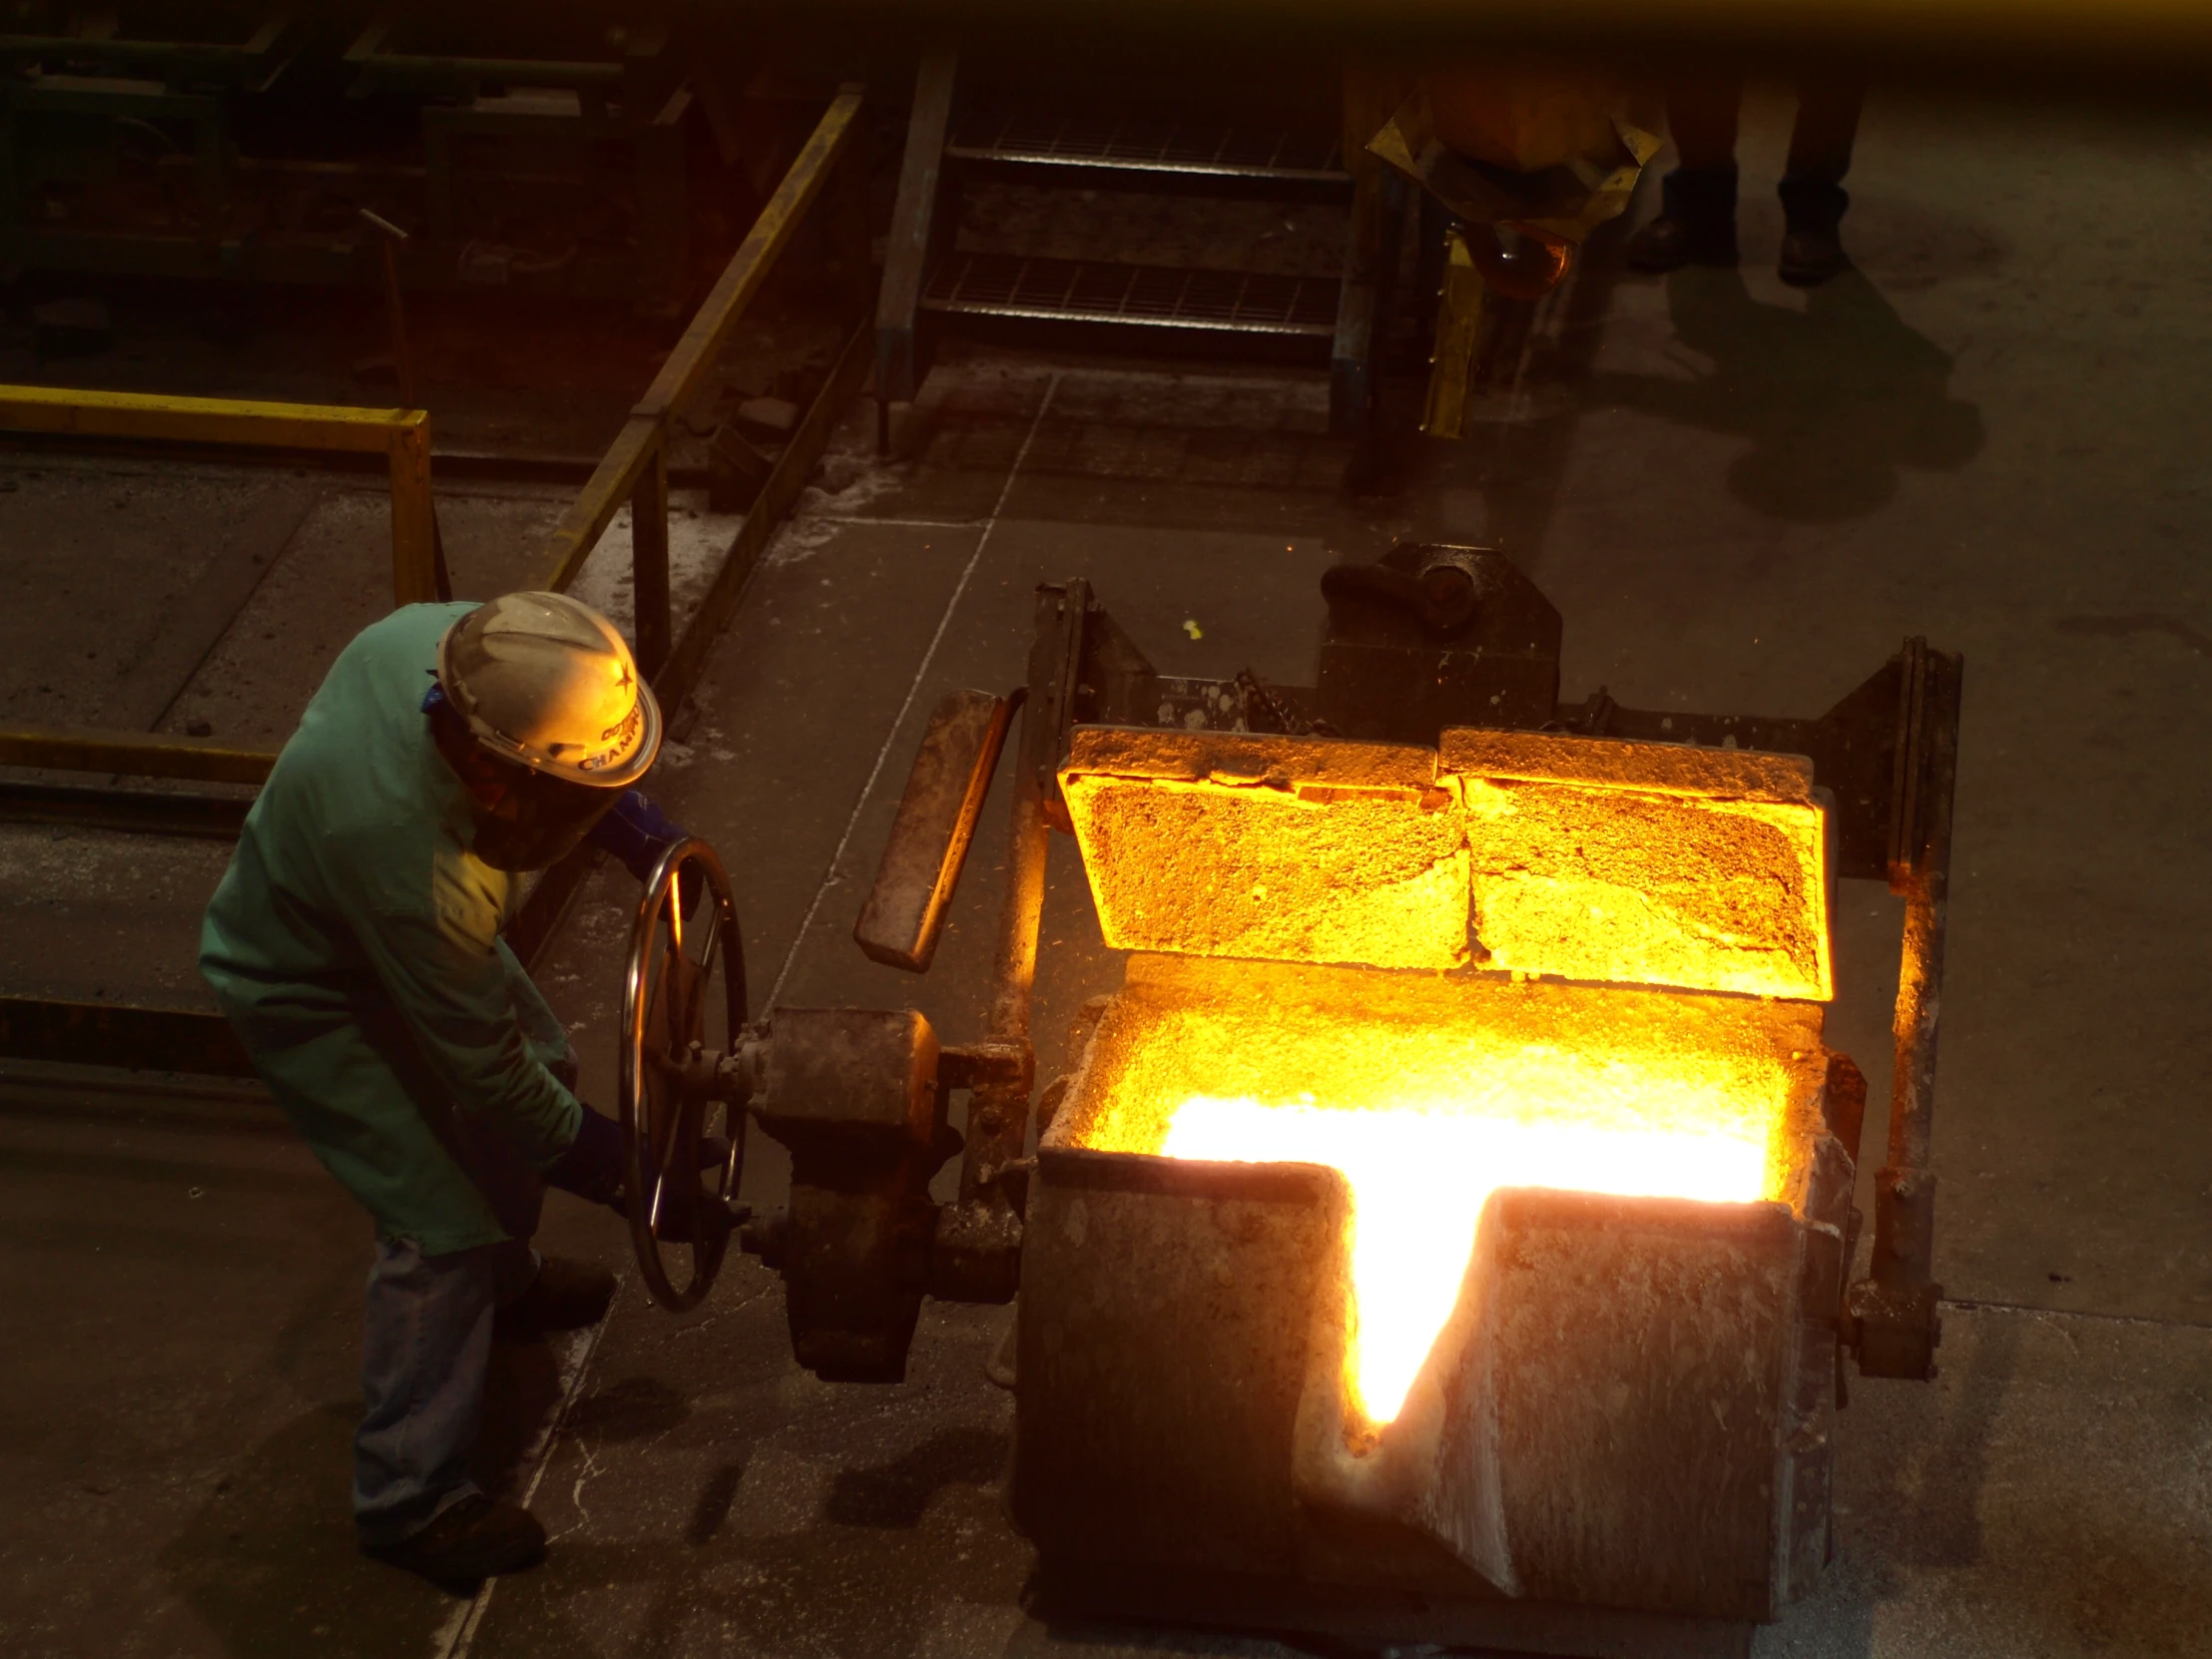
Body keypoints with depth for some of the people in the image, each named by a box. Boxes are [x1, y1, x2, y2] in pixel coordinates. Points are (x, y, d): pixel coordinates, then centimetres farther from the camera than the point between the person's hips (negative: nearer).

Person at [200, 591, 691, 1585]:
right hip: (316, 999, -9)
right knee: (444, 1228, -8)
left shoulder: (451, 640, -27)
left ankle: (505, 1280, 51)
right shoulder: (418, 871, -45)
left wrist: (643, 835, -10)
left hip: (403, 939, 9)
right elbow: (482, 1066, -30)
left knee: (544, 1066, 24)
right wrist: (606, 1165, -18)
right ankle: (408, 1498, 8)